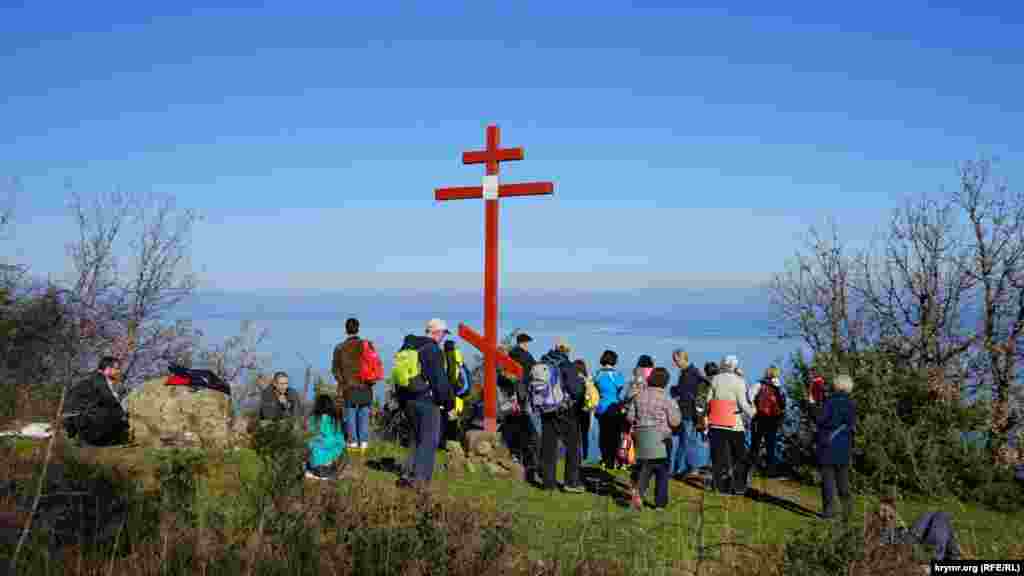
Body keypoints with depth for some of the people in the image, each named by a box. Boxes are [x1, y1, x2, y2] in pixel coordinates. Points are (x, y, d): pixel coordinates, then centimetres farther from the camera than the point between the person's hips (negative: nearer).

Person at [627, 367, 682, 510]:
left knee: (644, 468, 13)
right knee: (662, 469, 10)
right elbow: (675, 421, -8)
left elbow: (630, 417, 6)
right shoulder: (666, 399, -10)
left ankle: (638, 490, -13)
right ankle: (660, 502, 13)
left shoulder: (639, 396, 4)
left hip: (642, 437, 4)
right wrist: (676, 407, 8)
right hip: (660, 438, -3)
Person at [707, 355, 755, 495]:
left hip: (716, 423, 3)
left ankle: (722, 486, 8)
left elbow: (708, 400, 3)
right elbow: (743, 404, -10)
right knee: (739, 457, 11)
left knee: (718, 456, 8)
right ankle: (739, 487, 9)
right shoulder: (738, 381, -7)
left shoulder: (715, 379, 5)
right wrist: (752, 412, 8)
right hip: (734, 424, -3)